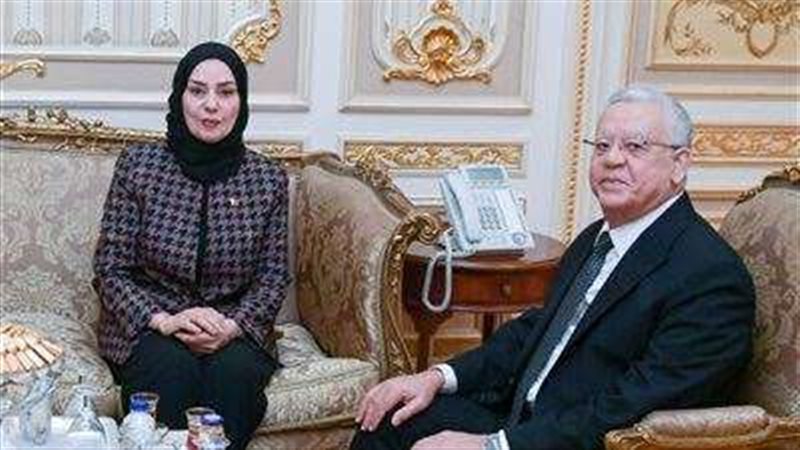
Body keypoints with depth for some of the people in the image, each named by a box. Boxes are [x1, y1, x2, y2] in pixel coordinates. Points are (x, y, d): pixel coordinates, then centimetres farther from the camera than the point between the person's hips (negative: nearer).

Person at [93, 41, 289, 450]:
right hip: (145, 327, -1)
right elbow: (110, 269, -2)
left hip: (235, 330, 1)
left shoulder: (268, 180, 1)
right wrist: (163, 320, -19)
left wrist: (233, 325, -17)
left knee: (234, 371, -31)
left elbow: (273, 278, 3)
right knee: (172, 367, -32)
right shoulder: (138, 166, -2)